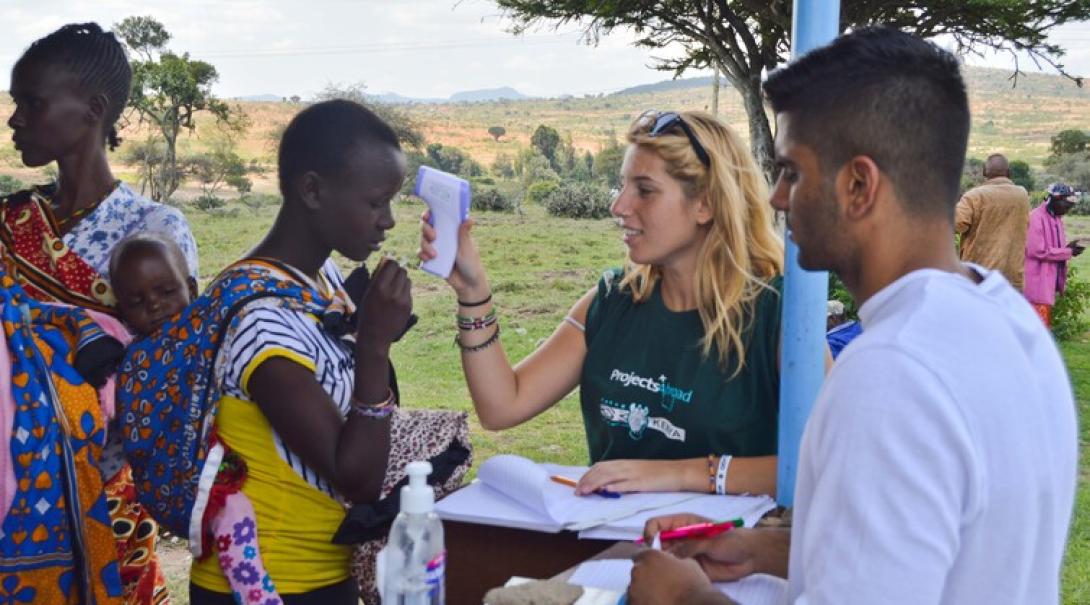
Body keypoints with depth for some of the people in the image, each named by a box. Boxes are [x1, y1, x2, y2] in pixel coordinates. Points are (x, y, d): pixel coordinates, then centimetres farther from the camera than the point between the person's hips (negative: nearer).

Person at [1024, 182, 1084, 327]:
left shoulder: (1056, 218, 12)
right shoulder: (1036, 218, -16)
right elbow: (1038, 251, -21)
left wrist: (1069, 247, 0)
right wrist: (1068, 252, -16)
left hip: (1050, 282, 9)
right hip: (1038, 284, -9)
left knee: (1044, 325, 13)